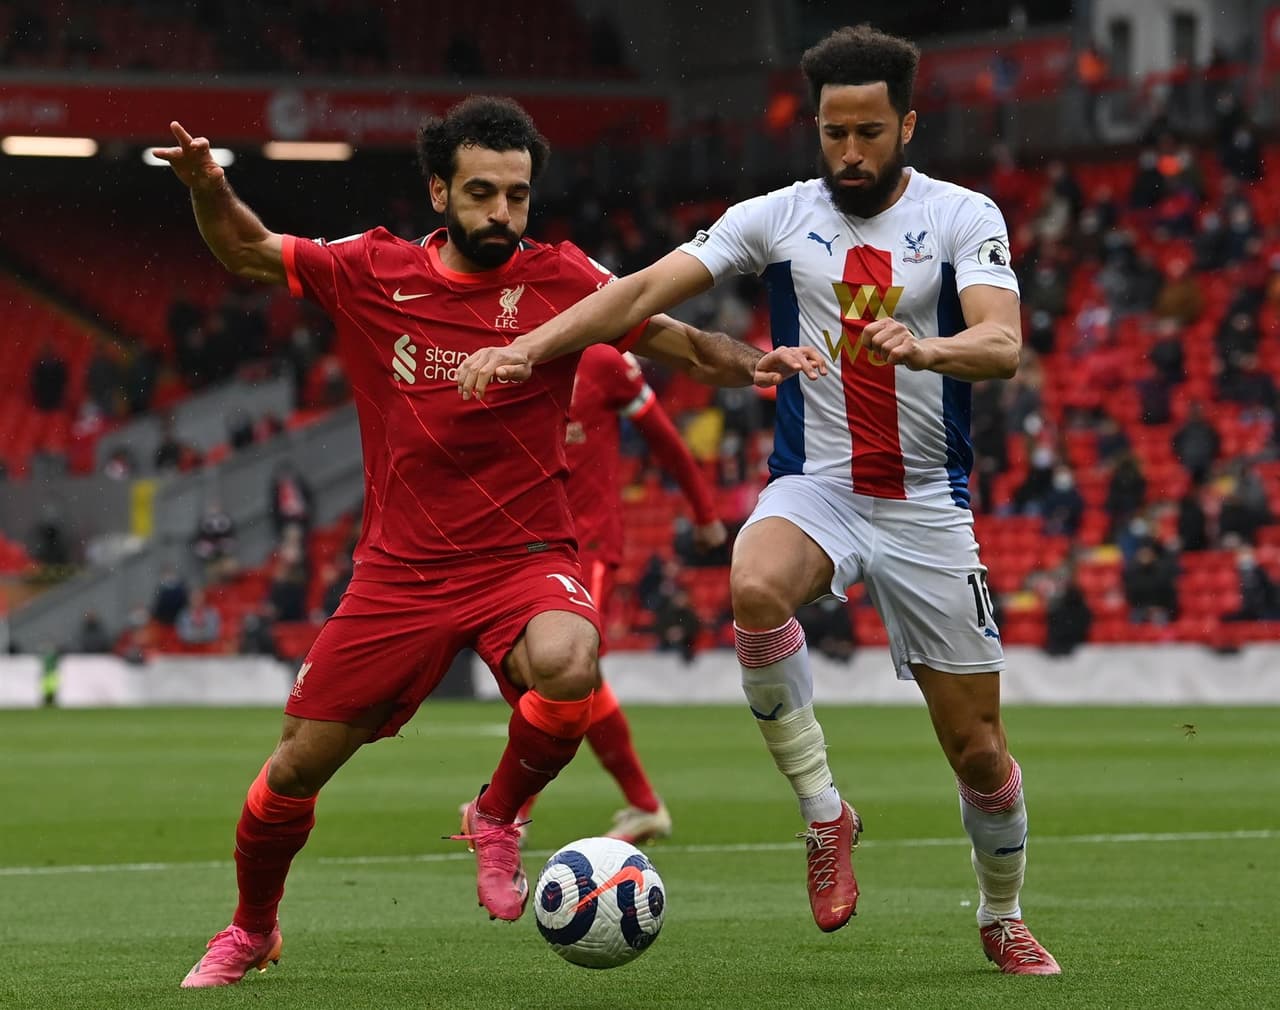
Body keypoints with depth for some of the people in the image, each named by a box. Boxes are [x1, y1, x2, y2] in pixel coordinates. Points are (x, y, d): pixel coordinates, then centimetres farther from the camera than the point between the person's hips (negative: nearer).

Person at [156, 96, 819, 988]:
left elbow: (678, 341, 0)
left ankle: (498, 819, -4)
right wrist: (209, 190, -9)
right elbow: (248, 252, 10)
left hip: (524, 561, -2)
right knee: (297, 768, 4)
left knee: (567, 668, -36)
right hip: (400, 572, 2)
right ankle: (251, 931, 34)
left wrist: (751, 363, -19)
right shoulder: (374, 273, 0)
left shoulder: (558, 280, -4)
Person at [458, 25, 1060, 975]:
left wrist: (924, 348, -42)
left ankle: (1004, 919, 30)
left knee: (978, 749, 1)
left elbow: (1003, 345, -20)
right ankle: (825, 815, -19)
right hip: (813, 487, 1)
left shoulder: (964, 218, -4)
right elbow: (644, 291, -4)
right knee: (755, 588, -36)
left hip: (927, 507, 0)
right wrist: (527, 346, -17)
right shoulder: (780, 217, 2)